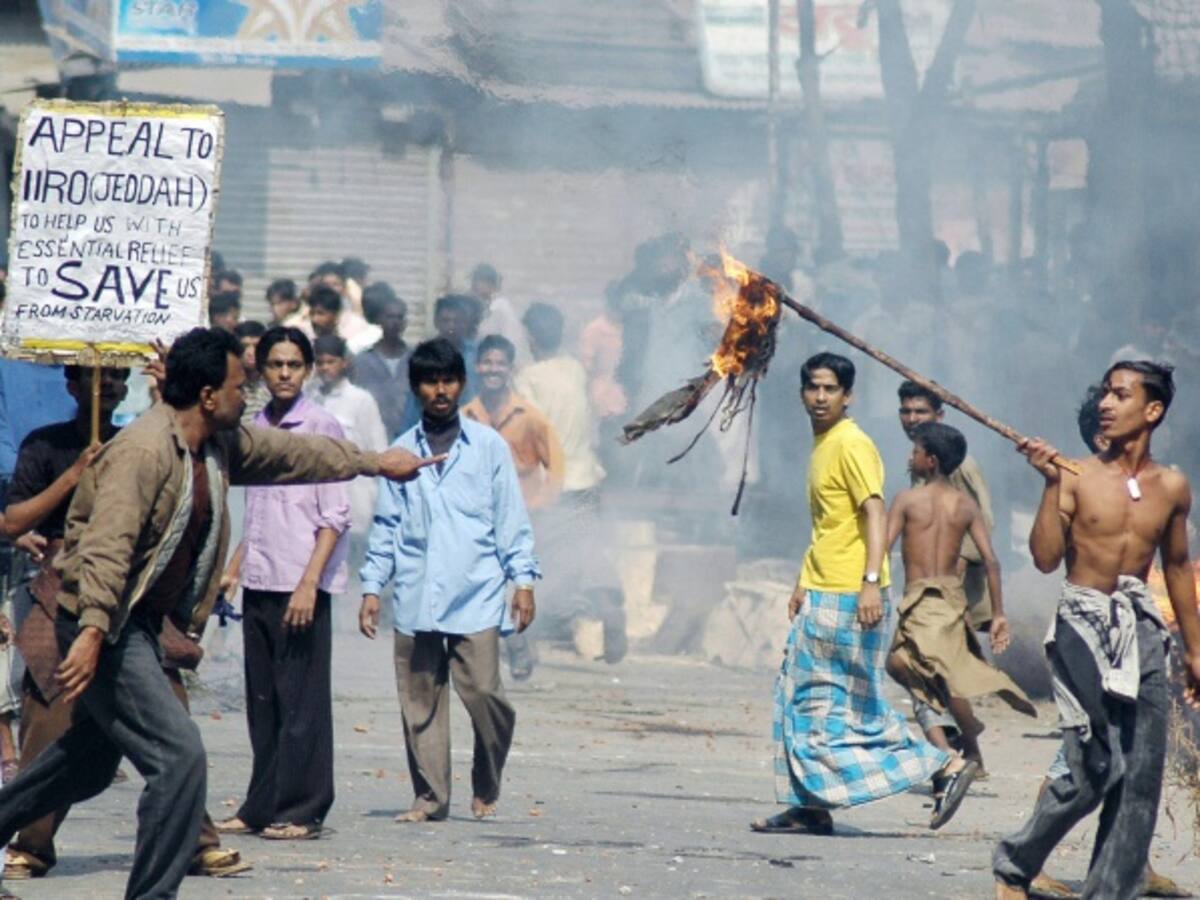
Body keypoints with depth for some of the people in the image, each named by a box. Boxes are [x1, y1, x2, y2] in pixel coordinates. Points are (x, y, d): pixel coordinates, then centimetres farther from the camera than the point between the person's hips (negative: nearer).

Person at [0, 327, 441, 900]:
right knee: (179, 756, -16)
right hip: (103, 627, -10)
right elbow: (106, 546, -32)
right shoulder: (143, 451, -22)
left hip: (141, 623, 10)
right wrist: (91, 632, -42)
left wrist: (372, 462, 35)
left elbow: (292, 453, 25)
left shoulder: (221, 445, 7)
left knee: (90, 764, 20)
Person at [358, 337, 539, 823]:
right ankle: (429, 796, 10)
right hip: (415, 597, 2)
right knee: (419, 701, 1)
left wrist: (523, 580, 0)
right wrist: (372, 587, 9)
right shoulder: (401, 451, 12)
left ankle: (486, 787, 10)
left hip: (475, 595, -2)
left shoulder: (488, 447, 7)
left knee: (483, 692, -11)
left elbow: (511, 518, 7)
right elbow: (385, 527, 15)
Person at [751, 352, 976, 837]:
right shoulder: (821, 446, 17)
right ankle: (810, 806, 12)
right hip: (820, 597, 10)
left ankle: (945, 766, -4)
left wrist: (871, 582, -31)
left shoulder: (852, 445, -13)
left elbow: (875, 513, -21)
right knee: (801, 701, 9)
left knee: (847, 708, -8)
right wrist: (804, 583, 26)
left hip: (848, 599, -10)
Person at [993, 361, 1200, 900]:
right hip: (1083, 624, -4)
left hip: (1141, 629, 4)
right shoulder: (1078, 477, -2)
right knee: (1095, 768, -11)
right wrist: (1051, 484, -18)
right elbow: (1046, 558, -10)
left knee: (1141, 779, -1)